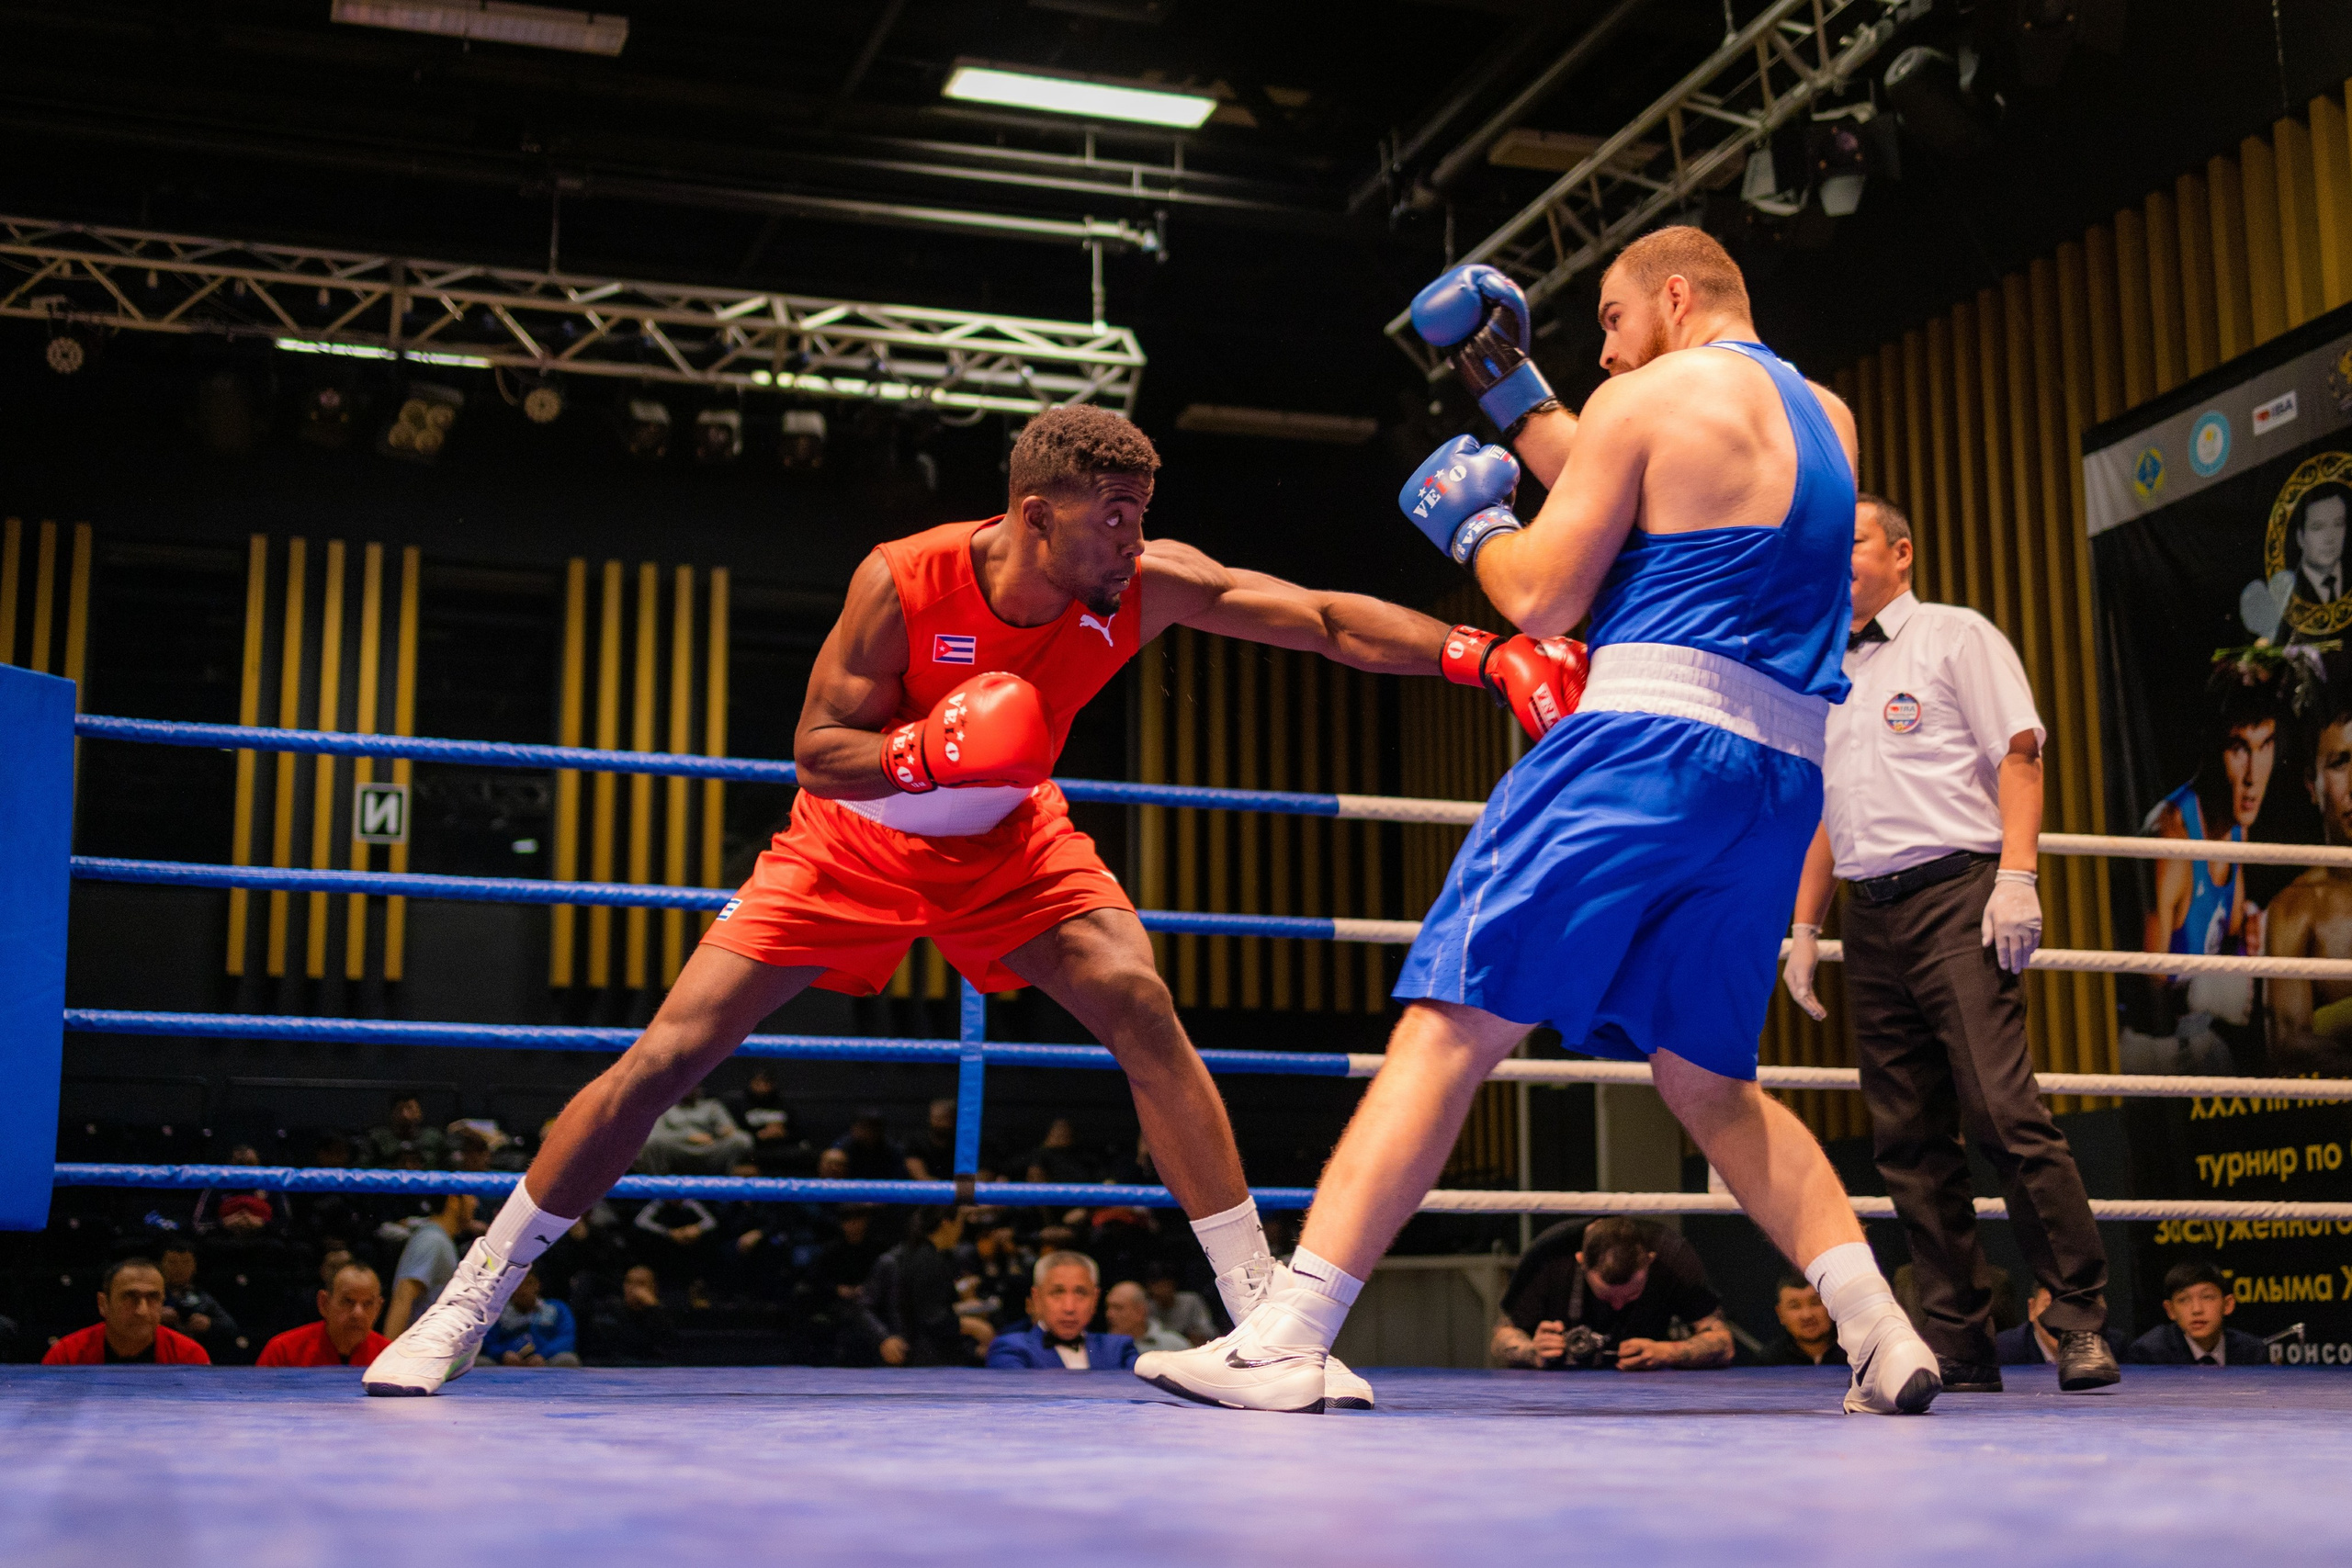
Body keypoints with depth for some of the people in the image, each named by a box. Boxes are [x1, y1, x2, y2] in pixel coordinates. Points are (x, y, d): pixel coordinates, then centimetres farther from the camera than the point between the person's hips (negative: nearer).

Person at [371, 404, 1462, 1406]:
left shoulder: (1145, 587, -23)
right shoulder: (902, 584, -29)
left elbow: (1331, 622, -25)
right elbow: (817, 749, -22)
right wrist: (922, 756, -42)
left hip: (1008, 839, 2)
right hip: (856, 839, -1)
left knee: (1141, 1007, -23)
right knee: (668, 1053, -6)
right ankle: (468, 1303, 8)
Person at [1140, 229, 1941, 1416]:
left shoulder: (1652, 396, 0)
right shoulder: (1824, 420, 22)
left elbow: (1540, 596, -3)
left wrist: (1470, 520, 17)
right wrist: (1513, 394, 33)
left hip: (1648, 737, -7)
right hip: (1782, 777, 8)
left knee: (1449, 1025, -9)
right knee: (1708, 1082, 18)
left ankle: (1283, 1342, -14)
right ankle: (1883, 1334, 5)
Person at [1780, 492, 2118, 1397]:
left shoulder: (1956, 637, 6)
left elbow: (2019, 753, -4)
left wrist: (2016, 875, -16)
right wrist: (1805, 925, 18)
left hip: (1955, 894, -6)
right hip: (1871, 916, 6)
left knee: (2004, 1112, -16)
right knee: (1906, 1140, 1)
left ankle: (2082, 1321, -8)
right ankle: (1959, 1345, 3)